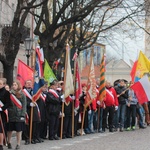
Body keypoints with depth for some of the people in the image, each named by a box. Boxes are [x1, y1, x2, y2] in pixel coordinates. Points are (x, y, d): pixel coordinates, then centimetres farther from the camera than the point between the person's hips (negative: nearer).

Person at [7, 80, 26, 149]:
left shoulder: (22, 95, 0)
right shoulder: (10, 94, 4)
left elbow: (24, 105, 0)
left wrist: (22, 115, -8)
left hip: (19, 115, -1)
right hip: (10, 115, 2)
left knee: (19, 130, 1)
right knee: (10, 130, 8)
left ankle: (18, 144, 10)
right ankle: (9, 143, 24)